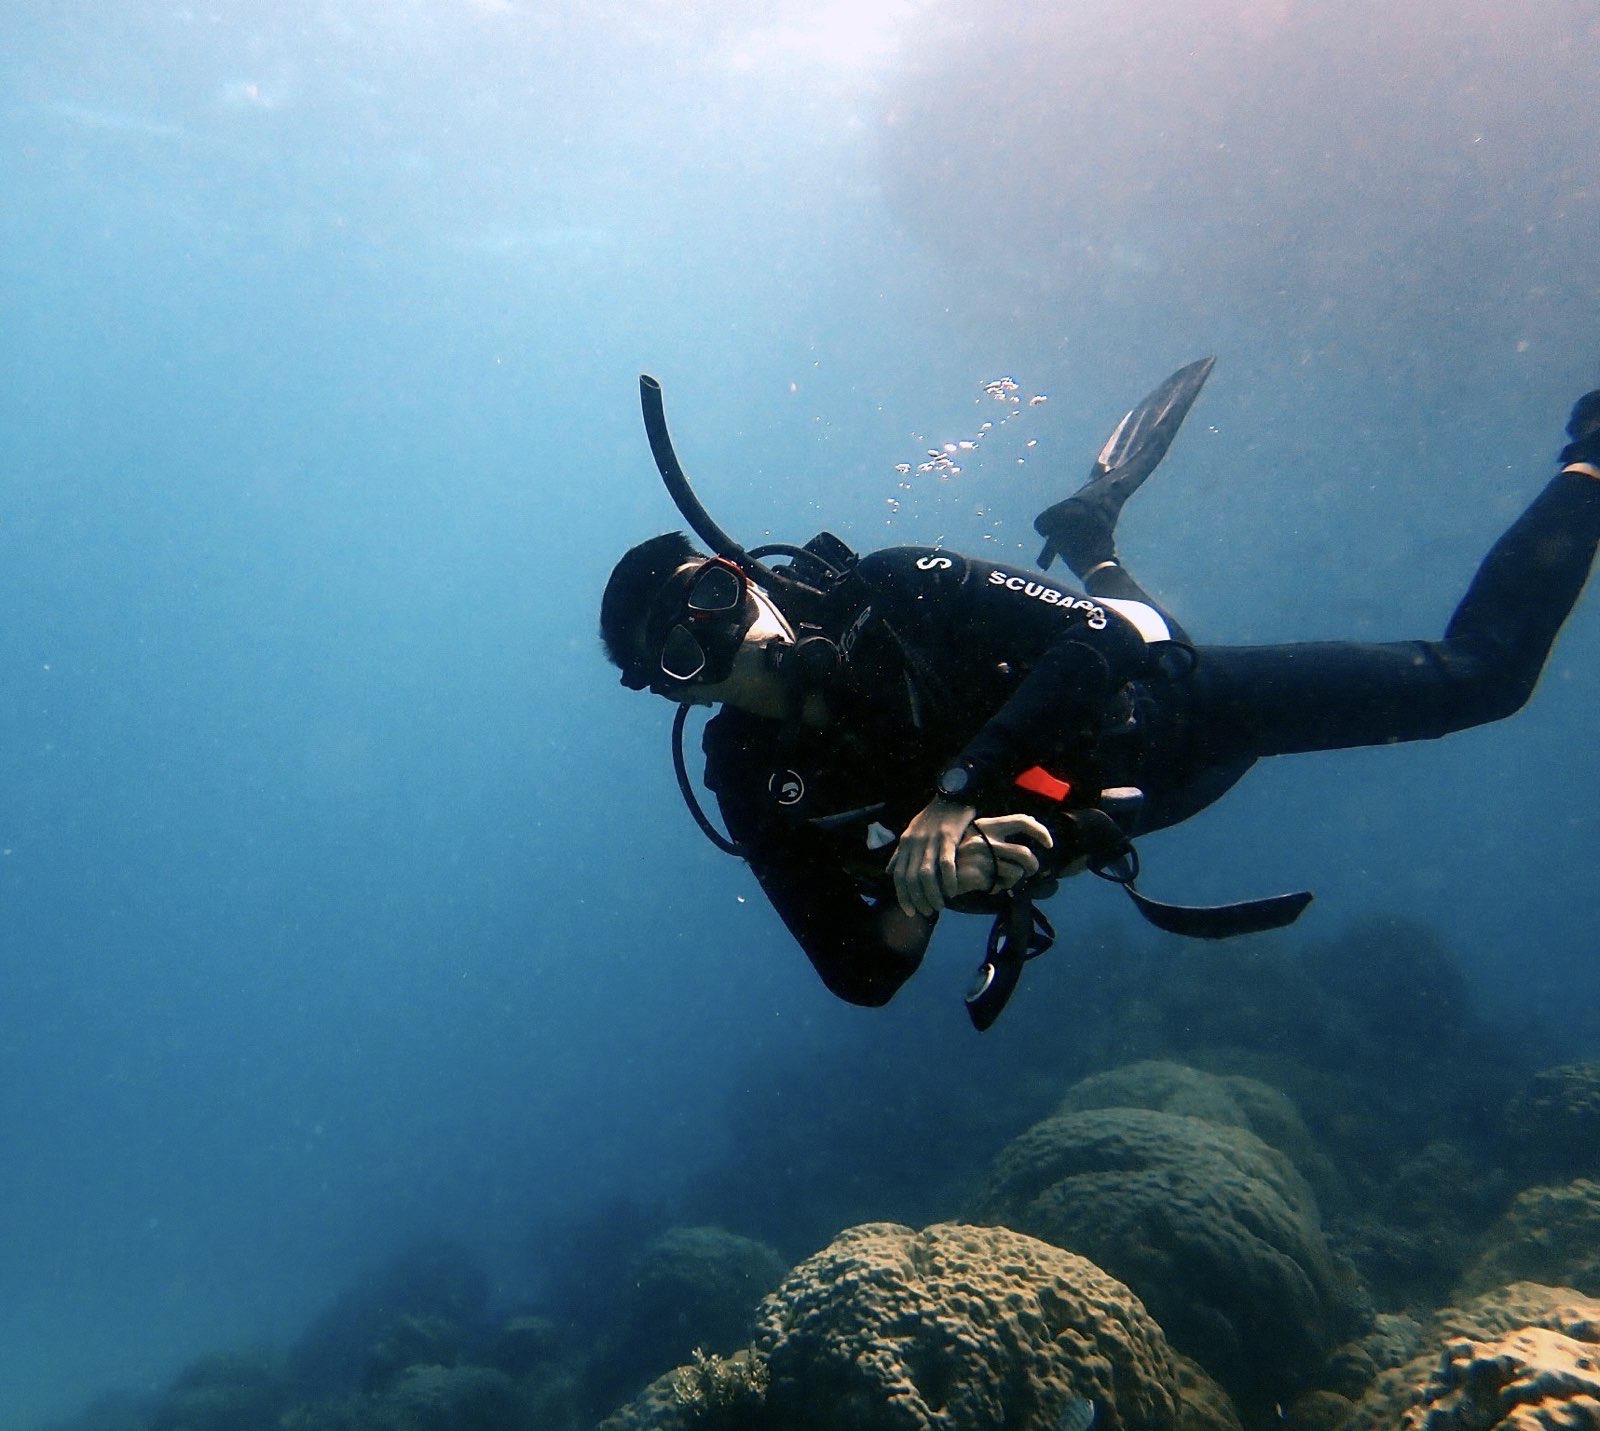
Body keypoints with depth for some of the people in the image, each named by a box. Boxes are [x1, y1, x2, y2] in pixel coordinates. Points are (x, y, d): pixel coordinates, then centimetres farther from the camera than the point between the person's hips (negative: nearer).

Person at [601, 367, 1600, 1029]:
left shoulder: (890, 590, -30)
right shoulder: (756, 789, -22)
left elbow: (1097, 639, -34)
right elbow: (861, 977, -19)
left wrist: (955, 791, -44)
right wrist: (920, 890, -40)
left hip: (1160, 708, -3)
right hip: (1097, 816, 3)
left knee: (1479, 672, 7)